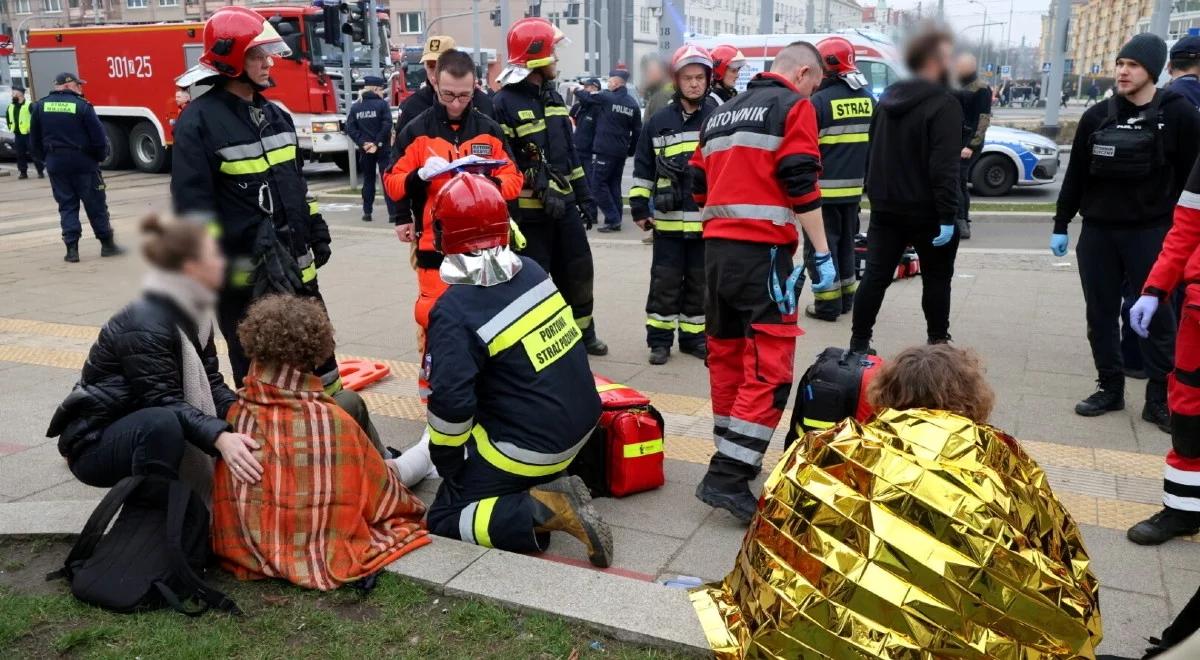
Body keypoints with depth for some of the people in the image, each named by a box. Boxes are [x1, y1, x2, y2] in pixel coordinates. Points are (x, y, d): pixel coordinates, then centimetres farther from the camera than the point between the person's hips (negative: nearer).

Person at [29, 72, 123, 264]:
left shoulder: (40, 106, 3)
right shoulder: (82, 106, -11)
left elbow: (34, 140, 7)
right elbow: (98, 136, -11)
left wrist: (44, 158, 19)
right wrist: (101, 156, 5)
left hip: (55, 164, 4)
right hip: (83, 163, -4)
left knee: (67, 206, 9)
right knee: (95, 205, 6)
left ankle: (72, 249, 3)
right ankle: (107, 244, 13)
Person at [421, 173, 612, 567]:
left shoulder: (455, 313, -20)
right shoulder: (532, 270, -1)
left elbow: (449, 404, -22)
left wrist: (447, 467, -5)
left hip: (534, 445, -7)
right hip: (580, 421, 7)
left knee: (444, 521, 8)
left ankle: (542, 511, -11)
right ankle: (546, 489, 10)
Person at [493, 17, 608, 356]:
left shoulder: (553, 96, 13)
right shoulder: (503, 104, -14)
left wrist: (584, 196, 17)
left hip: (563, 203, 8)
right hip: (529, 211, -8)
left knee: (578, 270, 16)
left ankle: (582, 331, 34)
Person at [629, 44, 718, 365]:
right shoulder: (659, 121, 3)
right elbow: (643, 167, 8)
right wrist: (639, 208, 5)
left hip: (708, 219, 0)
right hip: (668, 219, 0)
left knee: (699, 283, 10)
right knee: (665, 282, 5)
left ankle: (693, 337, 22)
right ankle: (660, 339, 15)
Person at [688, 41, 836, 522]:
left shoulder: (722, 113, 21)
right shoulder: (793, 108, -1)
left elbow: (700, 185, 21)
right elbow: (802, 186, -11)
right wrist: (822, 254, -8)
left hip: (717, 248, 8)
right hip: (763, 251, -8)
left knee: (726, 353, 15)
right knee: (770, 366, -7)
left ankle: (733, 457, 26)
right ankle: (726, 477, -12)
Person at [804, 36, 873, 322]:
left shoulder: (821, 100, -14)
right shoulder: (867, 97, 8)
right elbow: (874, 142, 15)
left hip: (824, 187, -7)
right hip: (853, 186, 7)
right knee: (846, 241, 18)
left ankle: (828, 304, 2)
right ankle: (846, 297, 25)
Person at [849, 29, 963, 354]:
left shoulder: (888, 99, 10)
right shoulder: (944, 103, -14)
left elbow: (873, 153, 16)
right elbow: (944, 166, -22)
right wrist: (948, 215, -22)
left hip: (886, 207, 6)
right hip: (927, 210, -6)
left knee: (875, 276, 5)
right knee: (937, 279, 9)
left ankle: (859, 343, 5)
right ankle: (937, 344, 16)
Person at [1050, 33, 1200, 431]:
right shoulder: (1097, 116, 6)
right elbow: (1076, 174, 10)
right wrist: (1061, 225, 9)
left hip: (1151, 232, -3)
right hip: (1097, 230, 4)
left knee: (1157, 316, 1)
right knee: (1101, 314, 8)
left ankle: (1160, 400, 10)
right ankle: (1110, 388, 20)